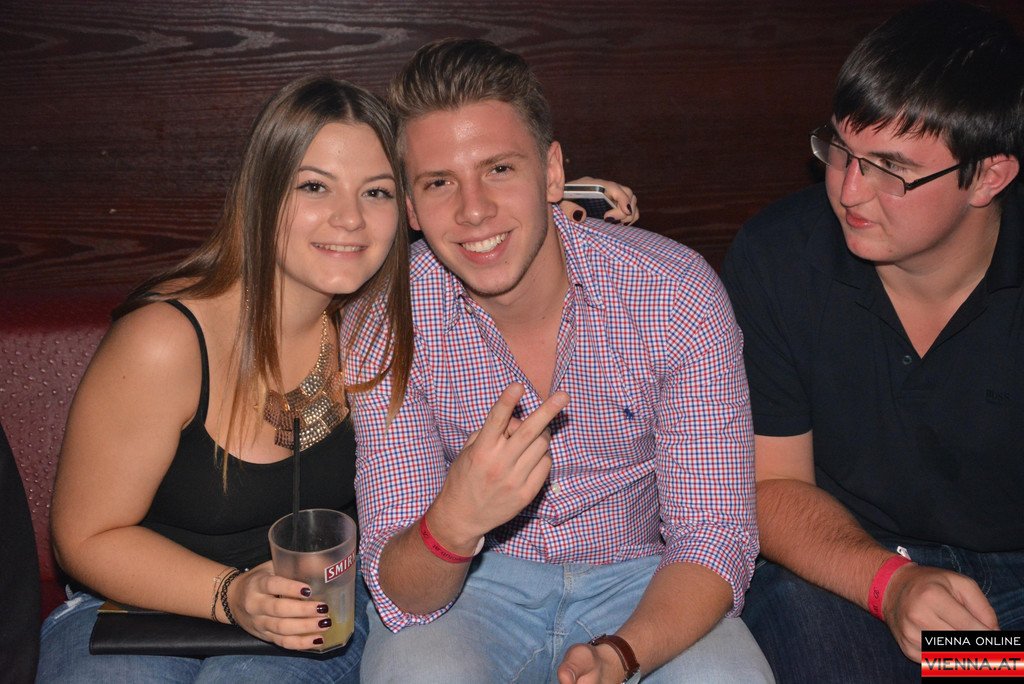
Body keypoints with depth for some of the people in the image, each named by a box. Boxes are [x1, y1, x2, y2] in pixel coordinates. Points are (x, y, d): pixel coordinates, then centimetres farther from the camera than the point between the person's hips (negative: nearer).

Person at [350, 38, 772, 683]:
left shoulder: (677, 292, -17)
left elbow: (714, 540, -13)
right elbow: (402, 600, -15)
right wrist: (454, 522, -39)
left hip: (640, 584, 1)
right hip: (471, 585, 0)